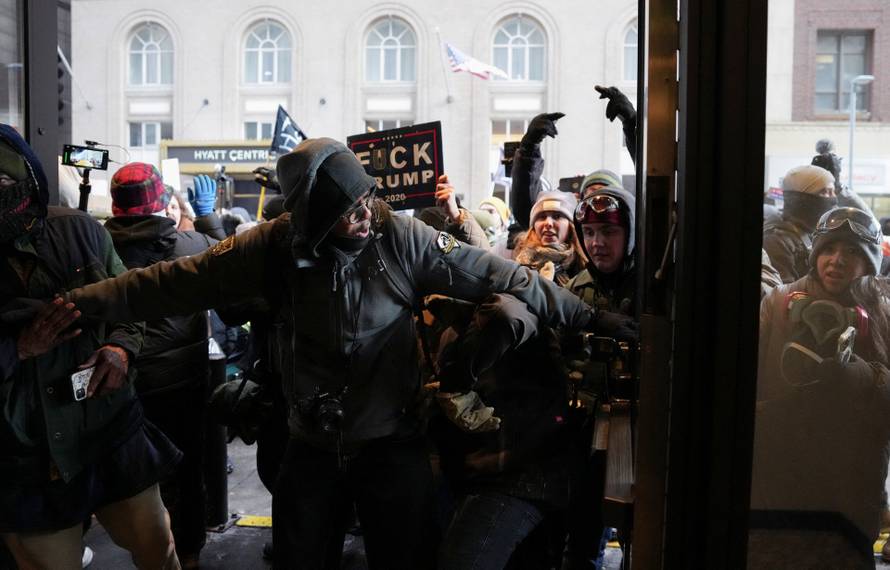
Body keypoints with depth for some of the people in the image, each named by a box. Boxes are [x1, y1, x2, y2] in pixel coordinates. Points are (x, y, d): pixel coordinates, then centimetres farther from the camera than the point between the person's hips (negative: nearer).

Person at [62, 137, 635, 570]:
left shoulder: (401, 239, -14)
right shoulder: (278, 246, -9)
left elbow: (492, 274, -13)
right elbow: (176, 282, -6)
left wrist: (588, 315, -12)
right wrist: (81, 303, -11)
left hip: (394, 442, -2)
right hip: (313, 444, 2)